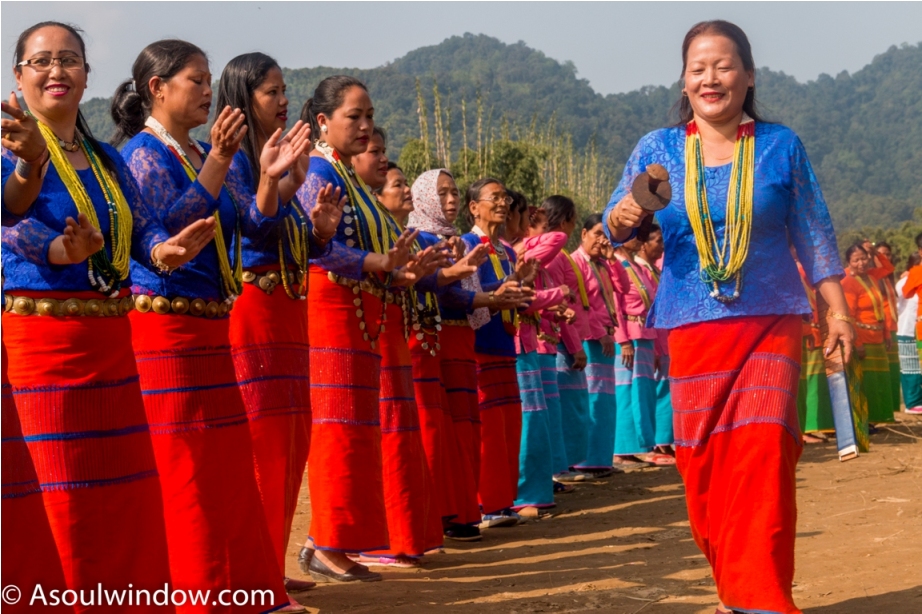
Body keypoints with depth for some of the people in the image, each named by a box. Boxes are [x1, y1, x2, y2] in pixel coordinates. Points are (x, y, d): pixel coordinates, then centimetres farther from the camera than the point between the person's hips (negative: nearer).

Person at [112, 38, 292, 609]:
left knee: (232, 464, 11)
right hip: (165, 324, -8)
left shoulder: (206, 155, 14)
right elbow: (172, 228, -21)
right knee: (183, 469, -4)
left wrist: (271, 177, -6)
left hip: (213, 325, 8)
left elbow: (252, 228, 9)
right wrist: (219, 158, -24)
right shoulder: (143, 152, -8)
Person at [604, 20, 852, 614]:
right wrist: (625, 215, -24)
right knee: (703, 463, 3)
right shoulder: (658, 148, 4)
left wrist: (839, 311, 4)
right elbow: (615, 226, 0)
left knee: (763, 454, -13)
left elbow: (814, 235, 7)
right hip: (692, 328, 2)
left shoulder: (781, 146, 3)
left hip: (771, 324, -1)